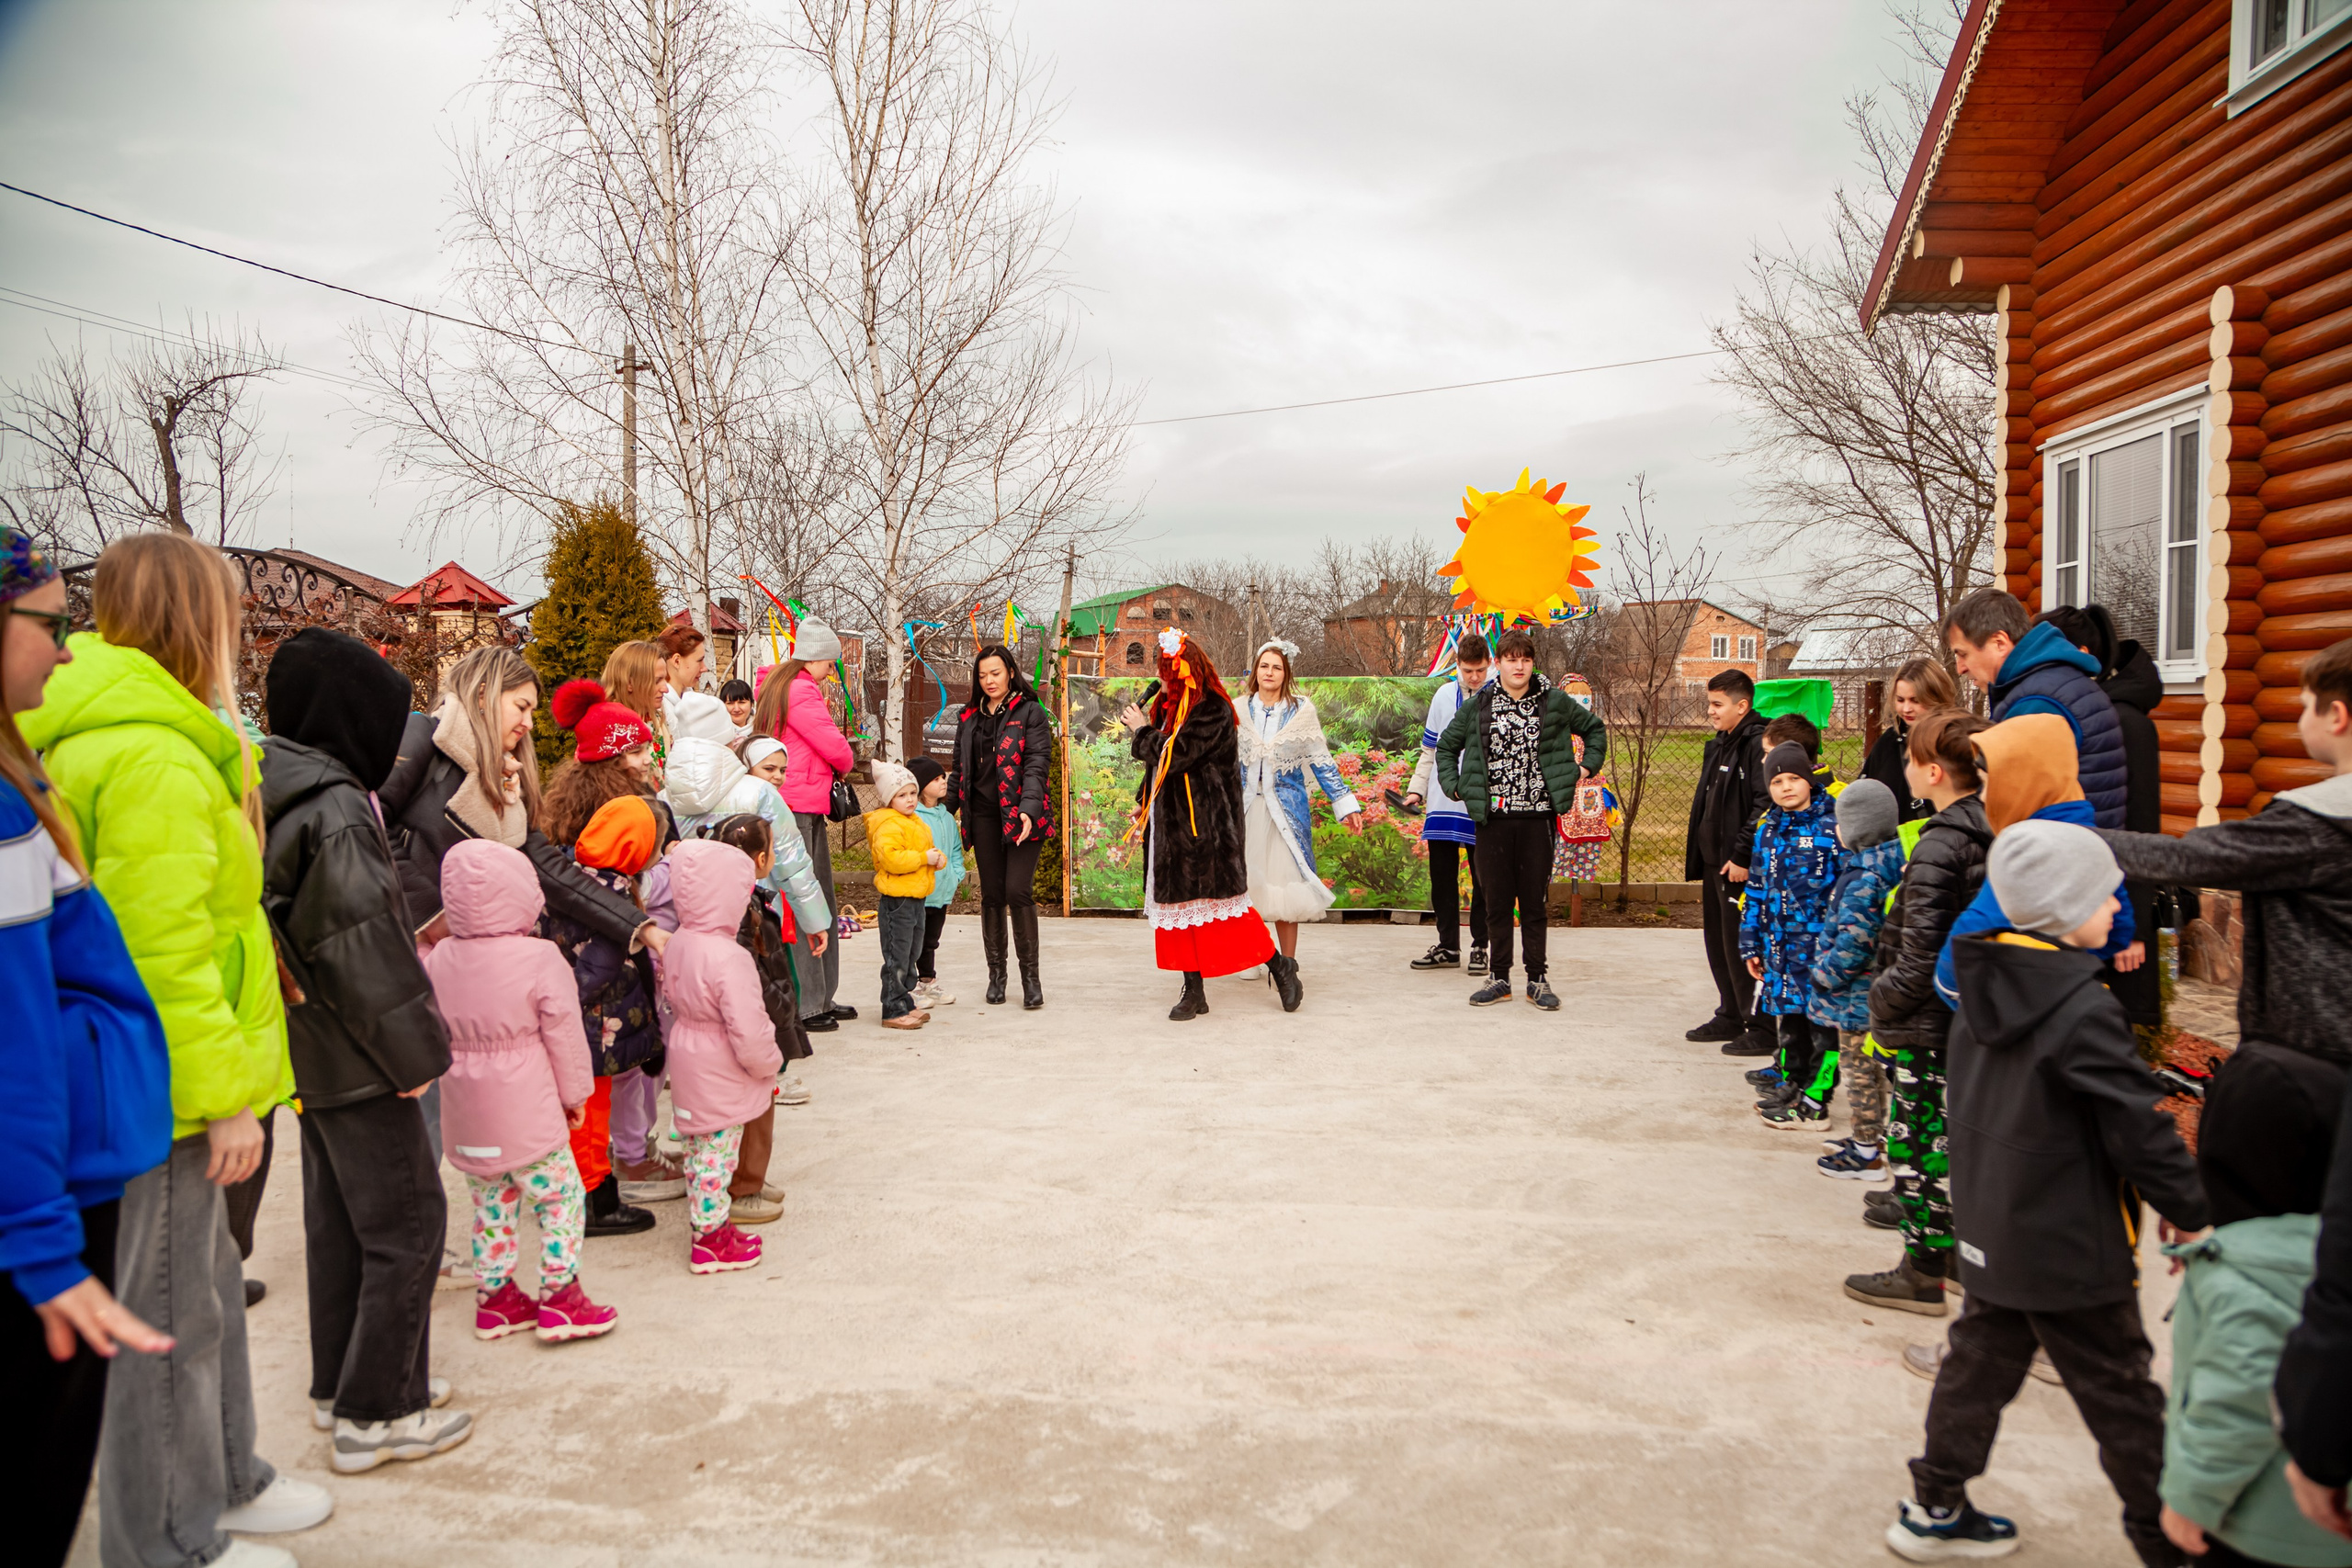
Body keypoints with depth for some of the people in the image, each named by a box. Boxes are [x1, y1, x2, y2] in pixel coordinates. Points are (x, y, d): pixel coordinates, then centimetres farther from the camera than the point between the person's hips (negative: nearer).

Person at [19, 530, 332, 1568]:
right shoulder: (157, 761, -22)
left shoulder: (100, 736, 12)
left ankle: (219, 1481, 39)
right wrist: (229, 1092, -21)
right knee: (168, 1309, 4)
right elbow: (163, 949, -25)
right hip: (163, 1088, -11)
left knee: (203, 1284, 22)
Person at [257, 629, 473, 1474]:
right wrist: (414, 1050, -17)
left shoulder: (274, 799, 8)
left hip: (310, 1054, 10)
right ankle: (376, 1413, 7)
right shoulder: (334, 815, -22)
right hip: (355, 1062, -10)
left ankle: (341, 1382, 32)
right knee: (406, 1223, 0)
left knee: (337, 1216, 19)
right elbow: (363, 951, -24)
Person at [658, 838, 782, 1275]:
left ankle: (713, 1225, 35)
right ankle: (711, 1240, 15)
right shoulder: (729, 959, -29)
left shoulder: (678, 944, -1)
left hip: (688, 1064, 9)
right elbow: (748, 1031, -29)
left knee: (701, 1152, 20)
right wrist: (769, 1064, -9)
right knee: (716, 1156, 4)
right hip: (721, 1082, -9)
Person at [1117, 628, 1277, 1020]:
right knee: (1179, 899, 7)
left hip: (1205, 824, -8)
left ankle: (1276, 964, 9)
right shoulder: (1170, 706, 11)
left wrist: (1142, 730, -6)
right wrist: (1144, 802, 17)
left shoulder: (1212, 711, -15)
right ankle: (1193, 990, 13)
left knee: (1217, 898, -6)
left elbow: (1171, 755, -21)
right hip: (1171, 820, 8)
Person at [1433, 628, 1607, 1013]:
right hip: (1493, 818, 1)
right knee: (1497, 901, 6)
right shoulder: (1477, 707, 5)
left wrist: (1586, 767, 10)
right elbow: (1446, 746, 18)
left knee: (1535, 901, 4)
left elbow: (1595, 728, 20)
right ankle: (1499, 978, 15)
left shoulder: (1555, 703, 4)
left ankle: (1537, 979, 13)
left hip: (1538, 817, 0)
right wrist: (1455, 786, 9)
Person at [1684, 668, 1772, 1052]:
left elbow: (1766, 805, -23)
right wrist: (1697, 858, 18)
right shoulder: (1718, 746, 17)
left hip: (1741, 867, -10)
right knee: (1718, 944, 16)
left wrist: (1742, 856, -23)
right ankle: (1730, 1017, 29)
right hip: (1715, 862, 10)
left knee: (1742, 946, -6)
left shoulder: (1758, 744, -14)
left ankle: (1763, 1029, 2)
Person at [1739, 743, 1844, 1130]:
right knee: (1789, 1016, 15)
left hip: (1821, 942, -6)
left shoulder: (1833, 827, -7)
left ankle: (1813, 1103, 4)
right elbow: (1756, 891, 16)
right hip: (1780, 944, 6)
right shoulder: (1768, 832, 11)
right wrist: (1750, 944, 14)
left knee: (1822, 1019, -1)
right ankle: (1792, 1084, 29)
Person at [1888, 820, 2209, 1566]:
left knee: (1980, 1362, 18)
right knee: (2121, 1395, 8)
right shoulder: (2084, 1010, -23)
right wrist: (2190, 1212, -4)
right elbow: (2140, 1128, -18)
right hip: (2071, 1249, -7)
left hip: (1991, 1236, 7)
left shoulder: (1983, 988, 1)